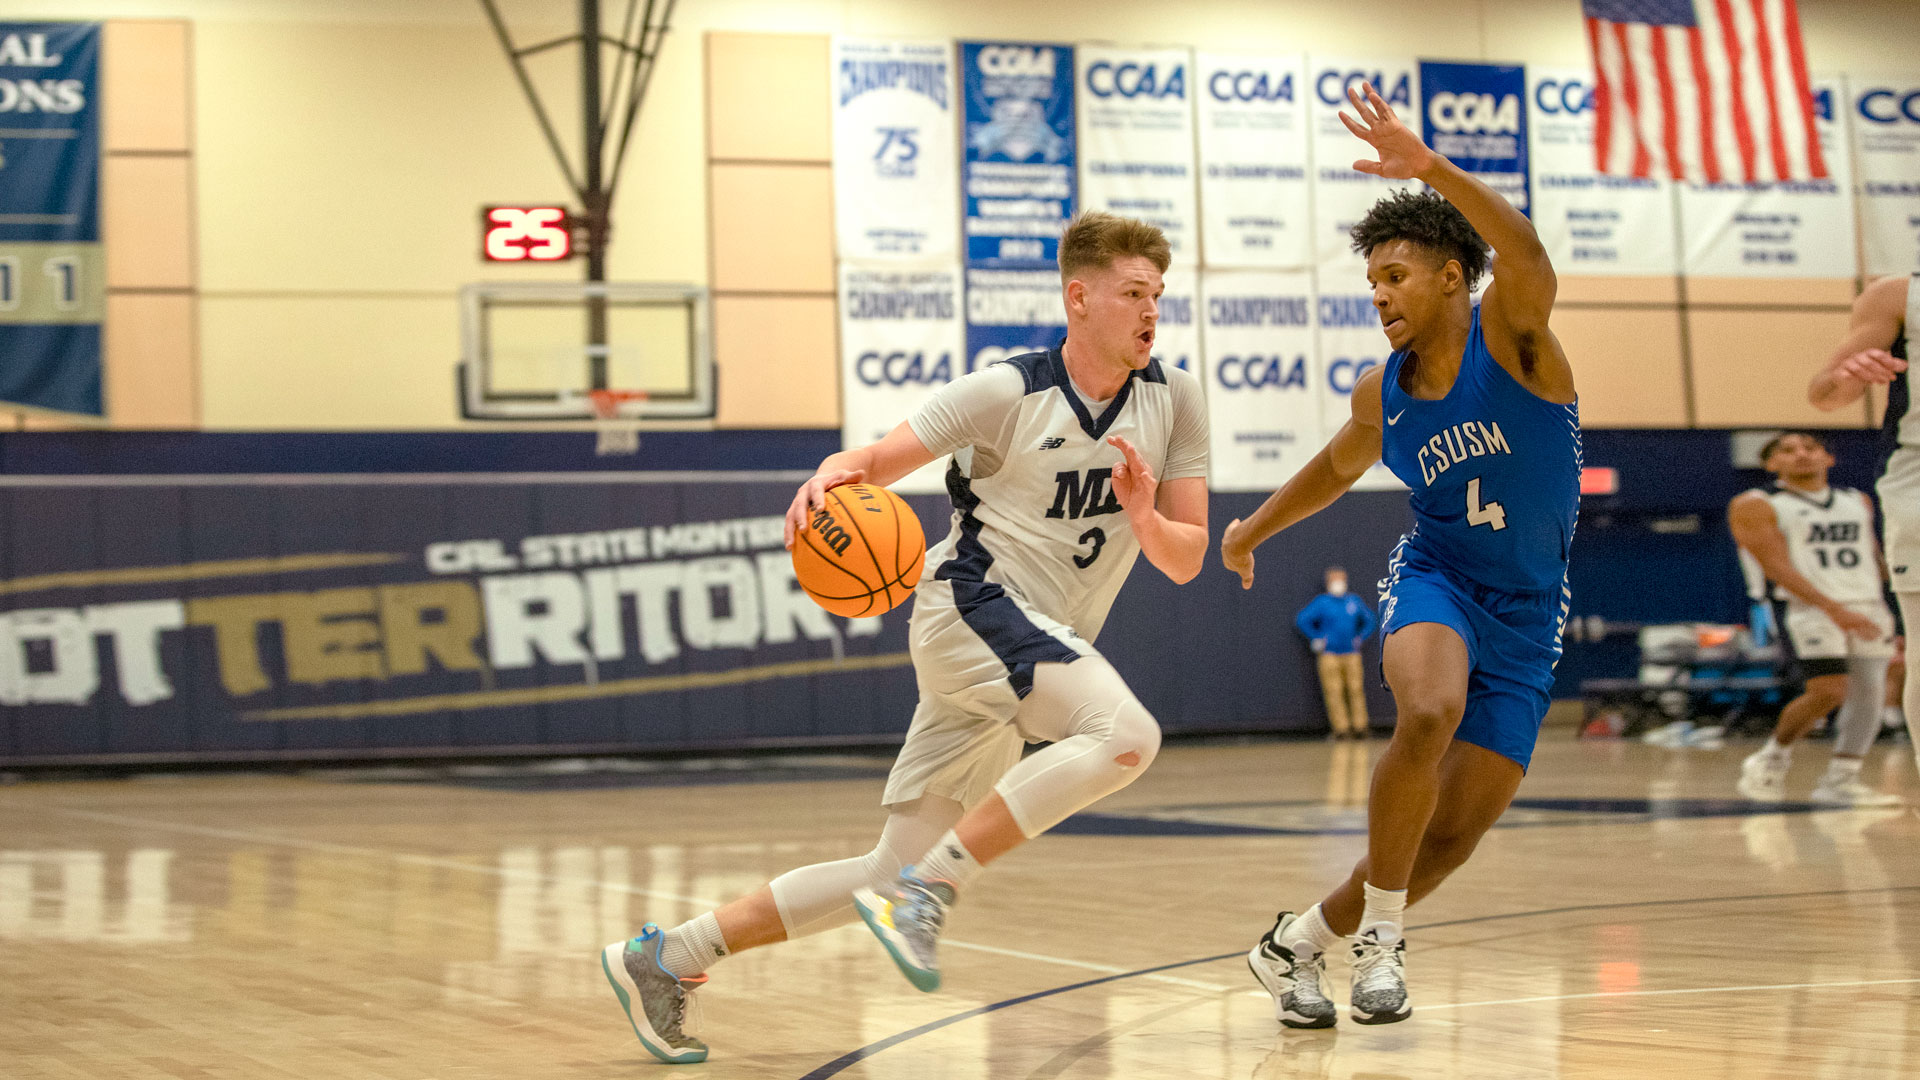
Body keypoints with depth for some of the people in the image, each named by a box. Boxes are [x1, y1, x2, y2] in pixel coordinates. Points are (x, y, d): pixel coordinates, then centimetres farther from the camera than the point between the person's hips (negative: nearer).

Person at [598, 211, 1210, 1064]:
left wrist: (1144, 518, -17)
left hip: (1044, 649, 6)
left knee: (895, 871, 7)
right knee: (1126, 734, -33)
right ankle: (928, 890, -27)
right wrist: (830, 477, -28)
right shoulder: (1009, 392, -7)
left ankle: (666, 957, 16)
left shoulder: (1174, 401, 6)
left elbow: (1186, 561, 6)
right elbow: (877, 460, -5)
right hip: (971, 604, -6)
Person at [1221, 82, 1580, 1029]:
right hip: (1432, 577, 1)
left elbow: (1526, 256, -36)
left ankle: (1299, 943, 20)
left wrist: (1427, 166, -48)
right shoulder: (1382, 394, 1)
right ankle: (1380, 934, -21)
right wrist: (1256, 527, 31)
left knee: (1456, 832, 0)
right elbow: (1340, 466, 24)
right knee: (1428, 713, -34)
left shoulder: (1509, 339, -12)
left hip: (1526, 613, -1)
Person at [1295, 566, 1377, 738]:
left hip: (1351, 653, 3)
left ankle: (1359, 725, 0)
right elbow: (1301, 619, 1)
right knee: (1334, 691, -8)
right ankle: (1340, 727, -6)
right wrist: (1316, 639, -2)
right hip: (1329, 654, -3)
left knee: (1356, 689, -3)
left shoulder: (1354, 601, 11)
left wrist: (1361, 638, 13)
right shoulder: (1321, 602, 1)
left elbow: (1369, 619, 25)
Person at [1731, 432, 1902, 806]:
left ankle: (1840, 782, 5)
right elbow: (1777, 567, -14)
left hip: (1867, 609, 6)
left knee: (1870, 692, -3)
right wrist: (1834, 610, -23)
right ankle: (1773, 758, 4)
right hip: (1806, 608, -6)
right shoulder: (1755, 506, -5)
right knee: (1828, 692, -18)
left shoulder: (1858, 502, 16)